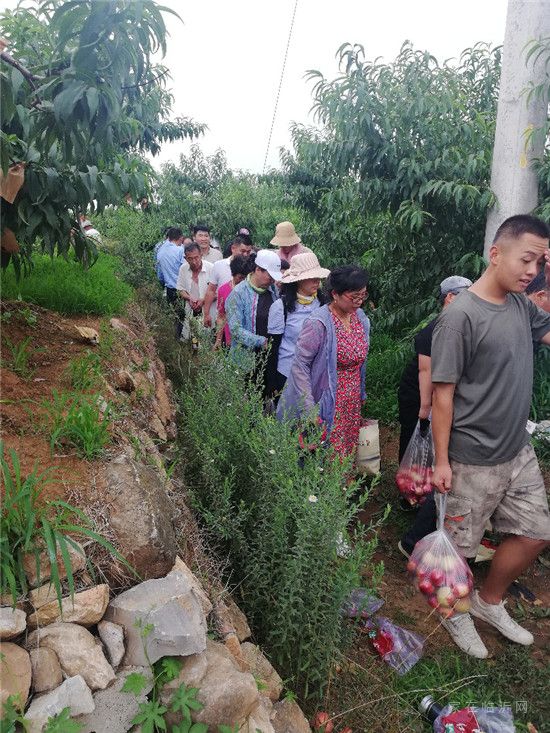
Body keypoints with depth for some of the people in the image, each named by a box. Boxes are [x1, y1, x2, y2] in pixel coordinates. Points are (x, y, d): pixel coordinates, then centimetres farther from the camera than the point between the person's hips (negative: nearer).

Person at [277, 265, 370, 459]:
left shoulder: (362, 319, 4)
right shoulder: (318, 323, -19)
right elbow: (299, 365, -18)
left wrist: (360, 397, 16)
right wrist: (309, 409, -20)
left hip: (352, 407, 7)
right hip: (325, 405, -6)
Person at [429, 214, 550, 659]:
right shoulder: (461, 315, -19)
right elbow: (443, 394, -17)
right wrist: (441, 461, -14)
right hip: (473, 461, -7)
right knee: (459, 545, 11)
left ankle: (490, 601, 41)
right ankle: (455, 612, 39)